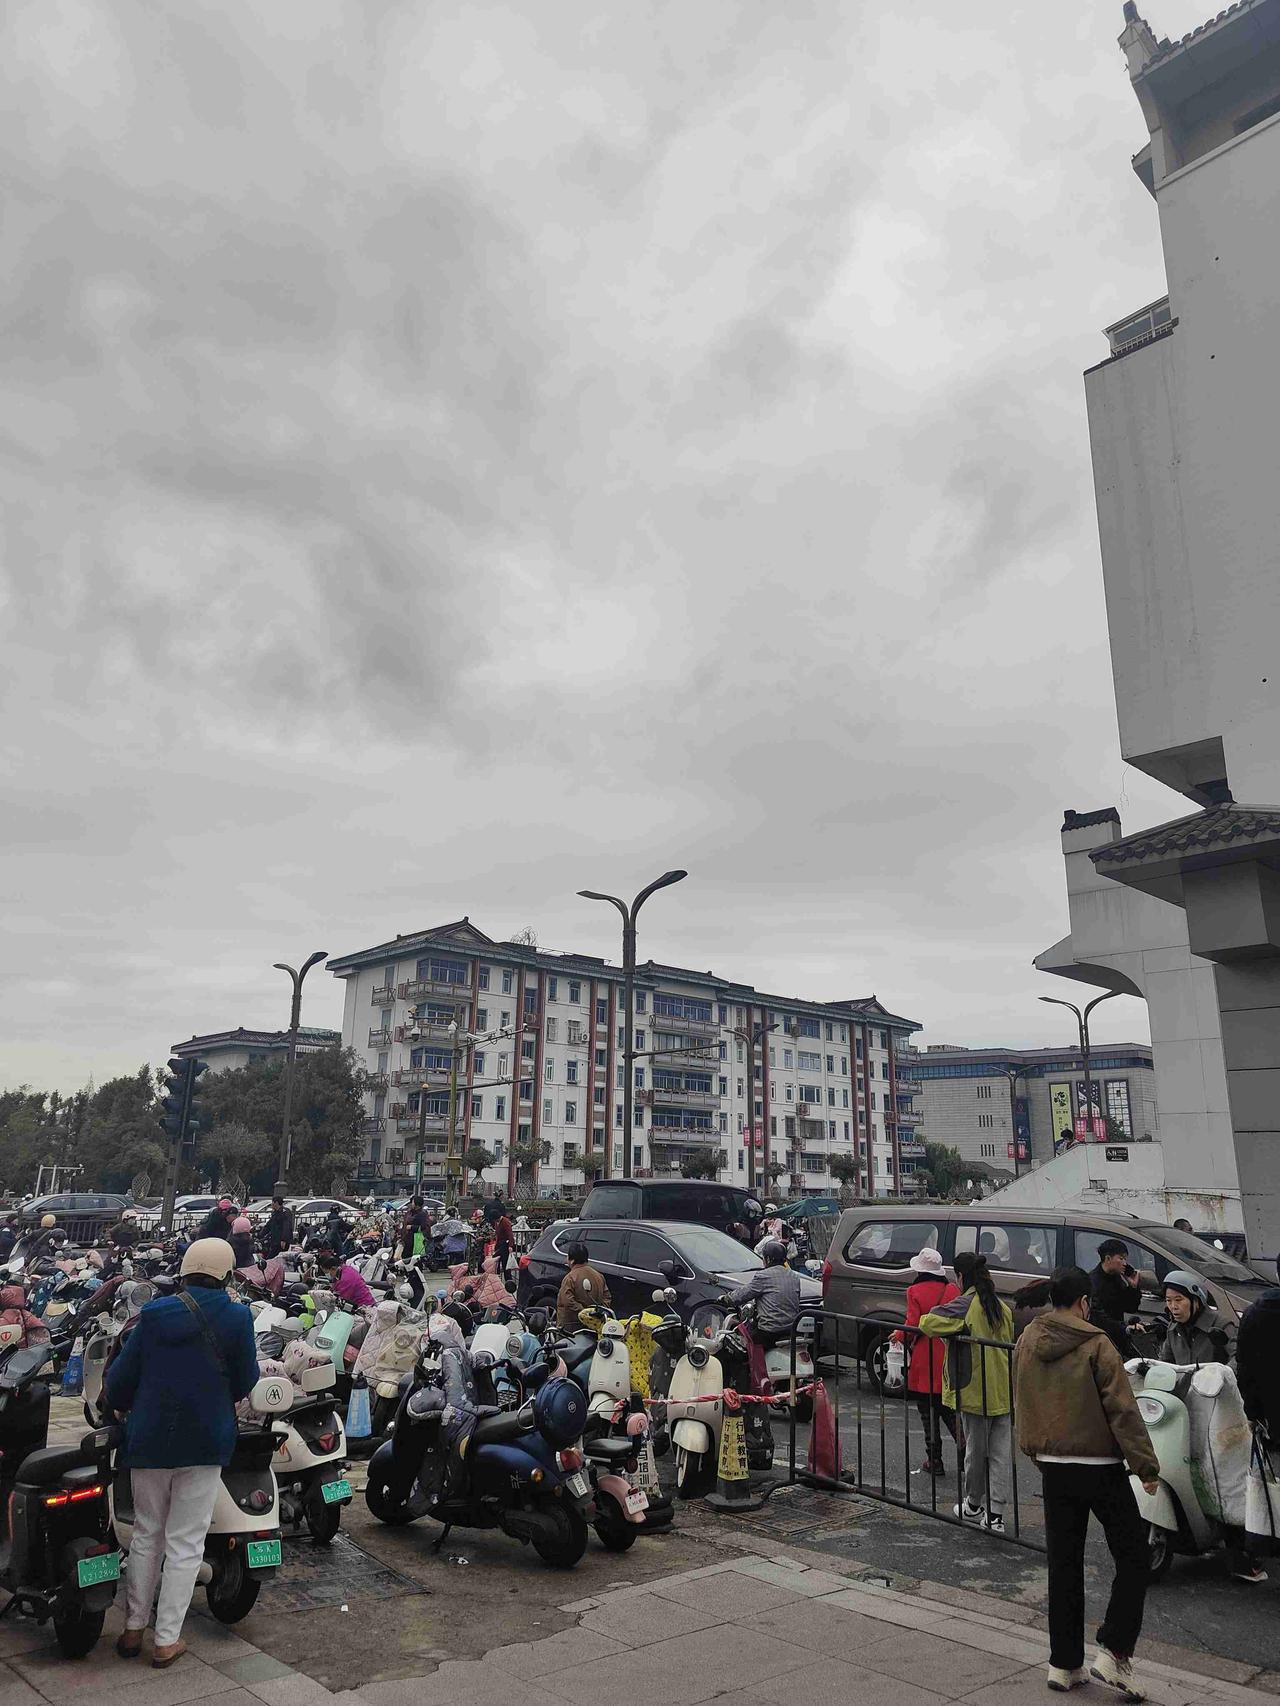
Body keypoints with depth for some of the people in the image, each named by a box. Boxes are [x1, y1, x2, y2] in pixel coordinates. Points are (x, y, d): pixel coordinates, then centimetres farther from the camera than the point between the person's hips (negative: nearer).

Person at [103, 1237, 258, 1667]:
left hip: (149, 1439, 2)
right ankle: (166, 1640, 13)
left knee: (146, 1534, 20)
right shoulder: (236, 1317, -11)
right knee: (185, 1543, 8)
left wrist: (115, 1403, 23)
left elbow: (122, 1375, 1)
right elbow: (245, 1381, -4)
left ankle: (133, 1628, 27)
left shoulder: (153, 1315, -5)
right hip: (206, 1441, -2)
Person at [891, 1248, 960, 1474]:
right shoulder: (953, 1290, 1)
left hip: (924, 1364, -4)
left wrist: (898, 1336, 4)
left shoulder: (915, 1291, -11)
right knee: (951, 1412, 17)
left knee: (929, 1415, 7)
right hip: (950, 1362, 4)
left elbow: (913, 1326, -14)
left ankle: (934, 1461, 11)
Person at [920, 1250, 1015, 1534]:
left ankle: (973, 1506, 27)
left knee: (976, 1449, 10)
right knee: (1001, 1453, 8)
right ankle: (995, 1514, 7)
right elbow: (1009, 1340, 16)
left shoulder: (964, 1306, -15)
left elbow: (928, 1323, -21)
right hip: (1003, 1391, 5)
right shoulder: (1003, 1308, 5)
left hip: (976, 1390, -5)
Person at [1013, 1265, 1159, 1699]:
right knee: (1132, 1558, 10)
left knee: (1063, 1563, 13)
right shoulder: (1096, 1345, -15)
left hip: (1053, 1467, 5)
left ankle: (1064, 1663, 18)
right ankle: (1114, 1652, 3)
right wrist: (1147, 1466, -8)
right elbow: (1123, 1410, -16)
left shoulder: (1026, 1342, 3)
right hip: (1100, 1466, -5)